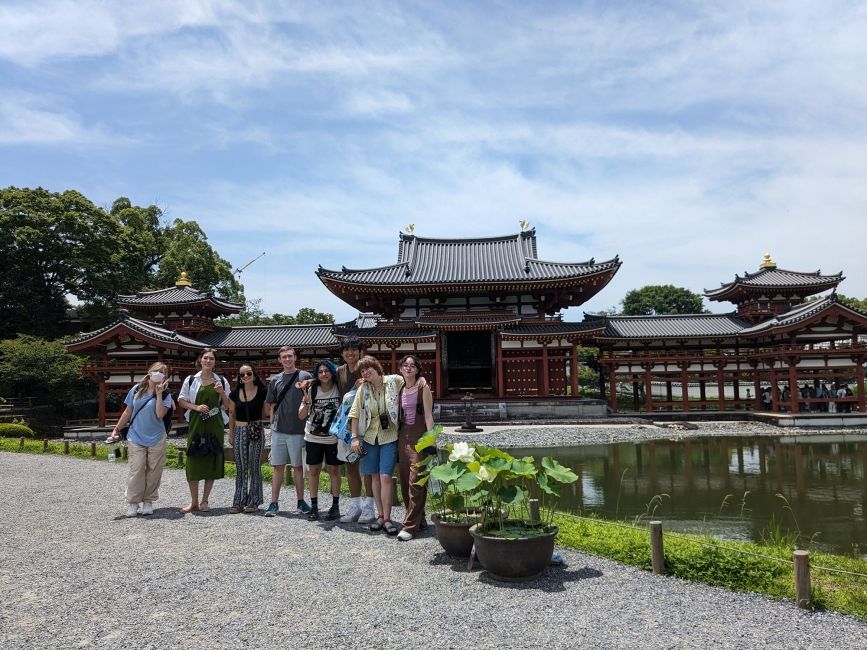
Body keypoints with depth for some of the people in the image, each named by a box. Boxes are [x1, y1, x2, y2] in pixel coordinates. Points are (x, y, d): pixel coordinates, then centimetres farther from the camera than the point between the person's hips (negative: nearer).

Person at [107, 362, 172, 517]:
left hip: (156, 439, -1)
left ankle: (148, 501, 18)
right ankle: (133, 503, 8)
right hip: (136, 438, 1)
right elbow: (128, 412, 11)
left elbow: (160, 414, -19)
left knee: (153, 471, 5)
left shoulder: (165, 394, -4)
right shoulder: (136, 390, 3)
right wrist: (116, 429, 10)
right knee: (136, 470, -4)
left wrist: (159, 393, -19)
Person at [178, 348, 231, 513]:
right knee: (194, 461, -1)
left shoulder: (221, 381, 7)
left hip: (215, 426, 1)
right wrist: (196, 407, -10)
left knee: (212, 462, 3)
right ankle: (194, 501, 13)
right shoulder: (191, 380, 5)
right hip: (196, 424, -1)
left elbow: (228, 406, 9)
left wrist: (222, 392, -9)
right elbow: (181, 400, 7)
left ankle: (205, 501, 15)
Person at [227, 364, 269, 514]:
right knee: (240, 468, 8)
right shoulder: (235, 393, 5)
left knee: (255, 467, 3)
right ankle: (239, 502, 16)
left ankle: (254, 502, 13)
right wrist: (230, 434, 11)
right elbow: (232, 415, 12)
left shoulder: (262, 392, -5)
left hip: (256, 432, -3)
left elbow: (266, 413, 4)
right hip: (239, 432, 3)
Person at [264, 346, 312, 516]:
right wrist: (272, 426, 8)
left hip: (298, 430, -3)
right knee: (278, 467, 7)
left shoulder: (305, 377, -1)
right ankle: (274, 503, 12)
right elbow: (273, 406, 14)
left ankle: (301, 501, 17)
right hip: (278, 430, 3)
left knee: (298, 466, 6)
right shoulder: (275, 380, 10)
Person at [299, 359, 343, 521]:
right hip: (313, 437, 1)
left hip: (333, 438, -1)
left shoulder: (339, 390, -8)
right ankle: (314, 506, 18)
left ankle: (335, 505, 18)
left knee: (334, 470, 7)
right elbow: (301, 416, -7)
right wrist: (307, 401, -23)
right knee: (313, 470, 6)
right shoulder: (312, 390, -7)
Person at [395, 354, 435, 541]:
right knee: (405, 481, 8)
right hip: (403, 436, 6)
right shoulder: (400, 390, 13)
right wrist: (398, 437, 11)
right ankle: (419, 520, 20)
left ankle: (410, 525, -5)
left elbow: (428, 416, -7)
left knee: (416, 481, -8)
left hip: (419, 436, -6)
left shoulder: (423, 388, -3)